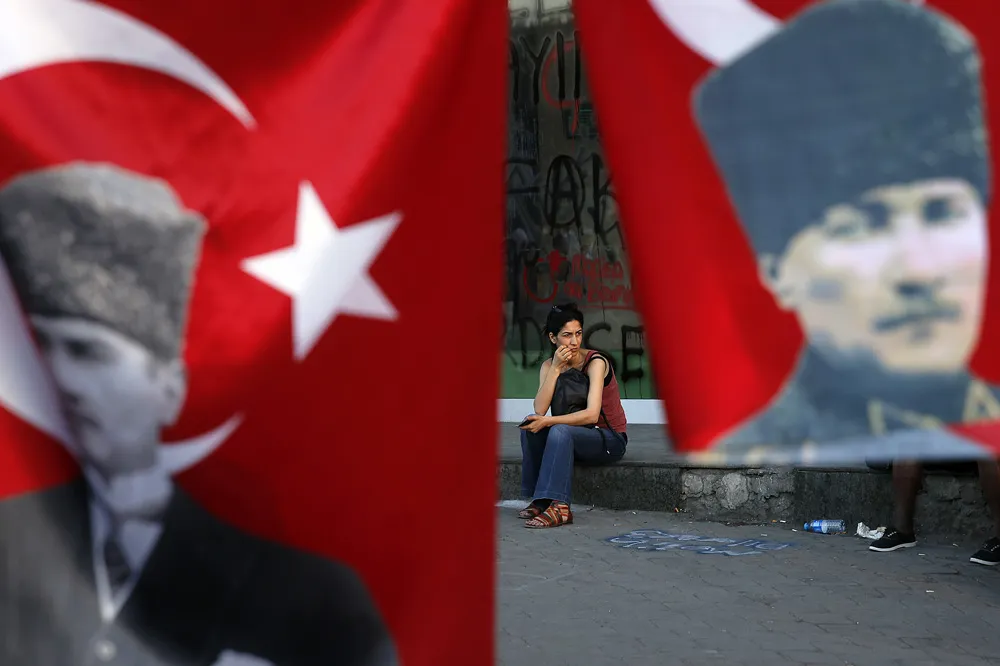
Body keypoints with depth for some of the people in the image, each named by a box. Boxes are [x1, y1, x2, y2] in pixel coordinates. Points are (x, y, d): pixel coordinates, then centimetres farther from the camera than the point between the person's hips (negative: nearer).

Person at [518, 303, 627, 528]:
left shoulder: (595, 363, -17)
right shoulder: (549, 366, 0)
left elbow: (592, 415, -28)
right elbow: (539, 410, -17)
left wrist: (548, 421, -30)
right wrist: (556, 369, -21)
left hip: (610, 440, -6)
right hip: (578, 436, 6)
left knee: (560, 431, -34)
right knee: (530, 426, -20)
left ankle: (558, 507, -39)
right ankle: (539, 500, -15)